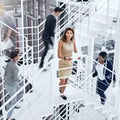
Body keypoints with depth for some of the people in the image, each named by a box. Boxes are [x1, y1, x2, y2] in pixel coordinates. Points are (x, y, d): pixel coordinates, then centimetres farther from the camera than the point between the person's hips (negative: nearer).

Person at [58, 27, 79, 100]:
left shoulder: (73, 42, -7)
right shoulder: (61, 42, -20)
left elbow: (76, 52, 5)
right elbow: (59, 55, -18)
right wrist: (65, 58, -36)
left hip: (70, 63, 4)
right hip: (62, 63, -4)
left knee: (66, 80, 15)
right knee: (62, 80, -1)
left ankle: (62, 93, 36)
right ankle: (61, 93, 30)